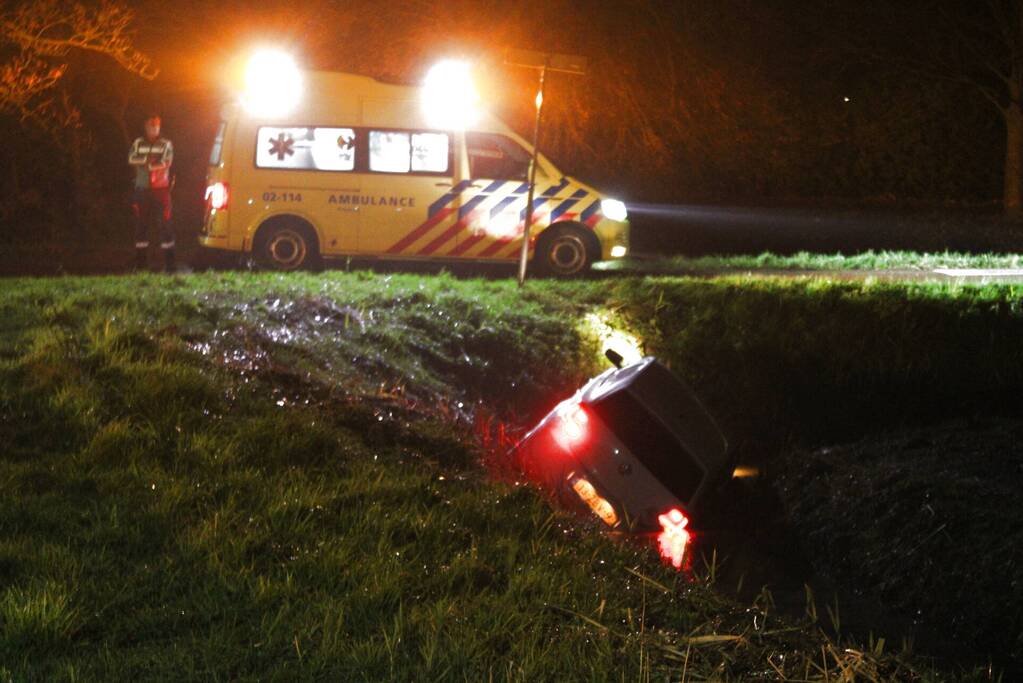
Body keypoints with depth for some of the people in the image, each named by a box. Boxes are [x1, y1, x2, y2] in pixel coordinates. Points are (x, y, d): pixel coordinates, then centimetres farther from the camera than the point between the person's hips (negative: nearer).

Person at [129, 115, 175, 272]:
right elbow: (132, 159, -5)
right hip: (142, 189, 3)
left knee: (164, 223, -8)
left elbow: (166, 163, -11)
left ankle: (169, 263, -7)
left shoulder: (166, 144, 4)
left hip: (160, 189, -3)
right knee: (141, 223, 3)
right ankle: (140, 262, 8)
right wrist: (148, 160, -15)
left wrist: (146, 164, -12)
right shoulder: (138, 143, 11)